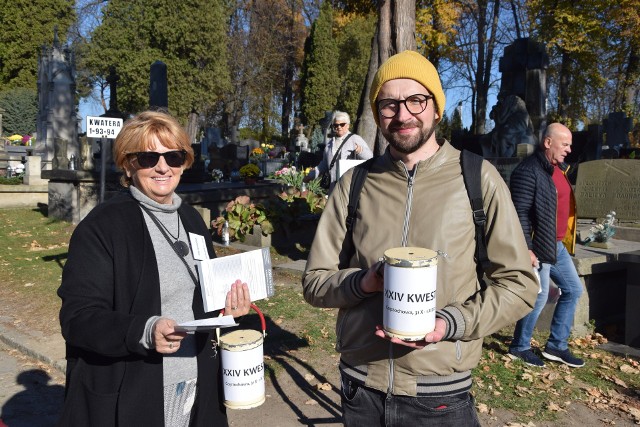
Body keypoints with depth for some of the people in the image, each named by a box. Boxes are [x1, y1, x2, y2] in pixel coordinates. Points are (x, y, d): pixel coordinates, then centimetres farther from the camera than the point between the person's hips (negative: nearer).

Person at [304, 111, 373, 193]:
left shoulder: (355, 139, 1)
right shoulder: (329, 142, 19)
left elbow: (369, 156, -9)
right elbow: (324, 164, 29)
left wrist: (361, 151, -30)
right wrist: (311, 175, 27)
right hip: (334, 185, 6)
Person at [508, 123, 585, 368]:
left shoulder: (559, 168, 13)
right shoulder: (529, 171, -17)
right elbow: (520, 213, -22)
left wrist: (567, 239, 19)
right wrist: (527, 249, -25)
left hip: (558, 245, 10)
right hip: (539, 247, -10)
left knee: (573, 289, 14)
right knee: (539, 296, -2)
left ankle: (557, 346, 26)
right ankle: (519, 347, 18)